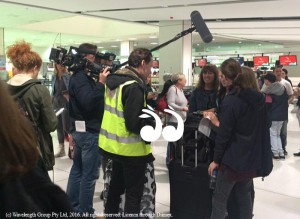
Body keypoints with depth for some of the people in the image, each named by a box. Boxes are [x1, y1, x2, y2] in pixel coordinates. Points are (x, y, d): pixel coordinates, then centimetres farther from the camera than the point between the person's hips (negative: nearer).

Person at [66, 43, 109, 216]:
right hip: (90, 132, -11)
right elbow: (88, 103, -27)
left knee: (78, 169, 16)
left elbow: (91, 99, 14)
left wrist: (101, 81, 3)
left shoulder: (80, 77, 16)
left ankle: (72, 207, 27)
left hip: (81, 130, 11)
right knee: (89, 174, -3)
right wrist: (100, 83, -28)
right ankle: (85, 212, 6)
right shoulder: (81, 78, -15)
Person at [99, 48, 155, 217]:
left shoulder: (114, 80, 7)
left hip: (114, 145, 9)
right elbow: (133, 123, -27)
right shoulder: (134, 86, -22)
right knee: (134, 193, 4)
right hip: (131, 148, -9)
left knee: (116, 186, 24)